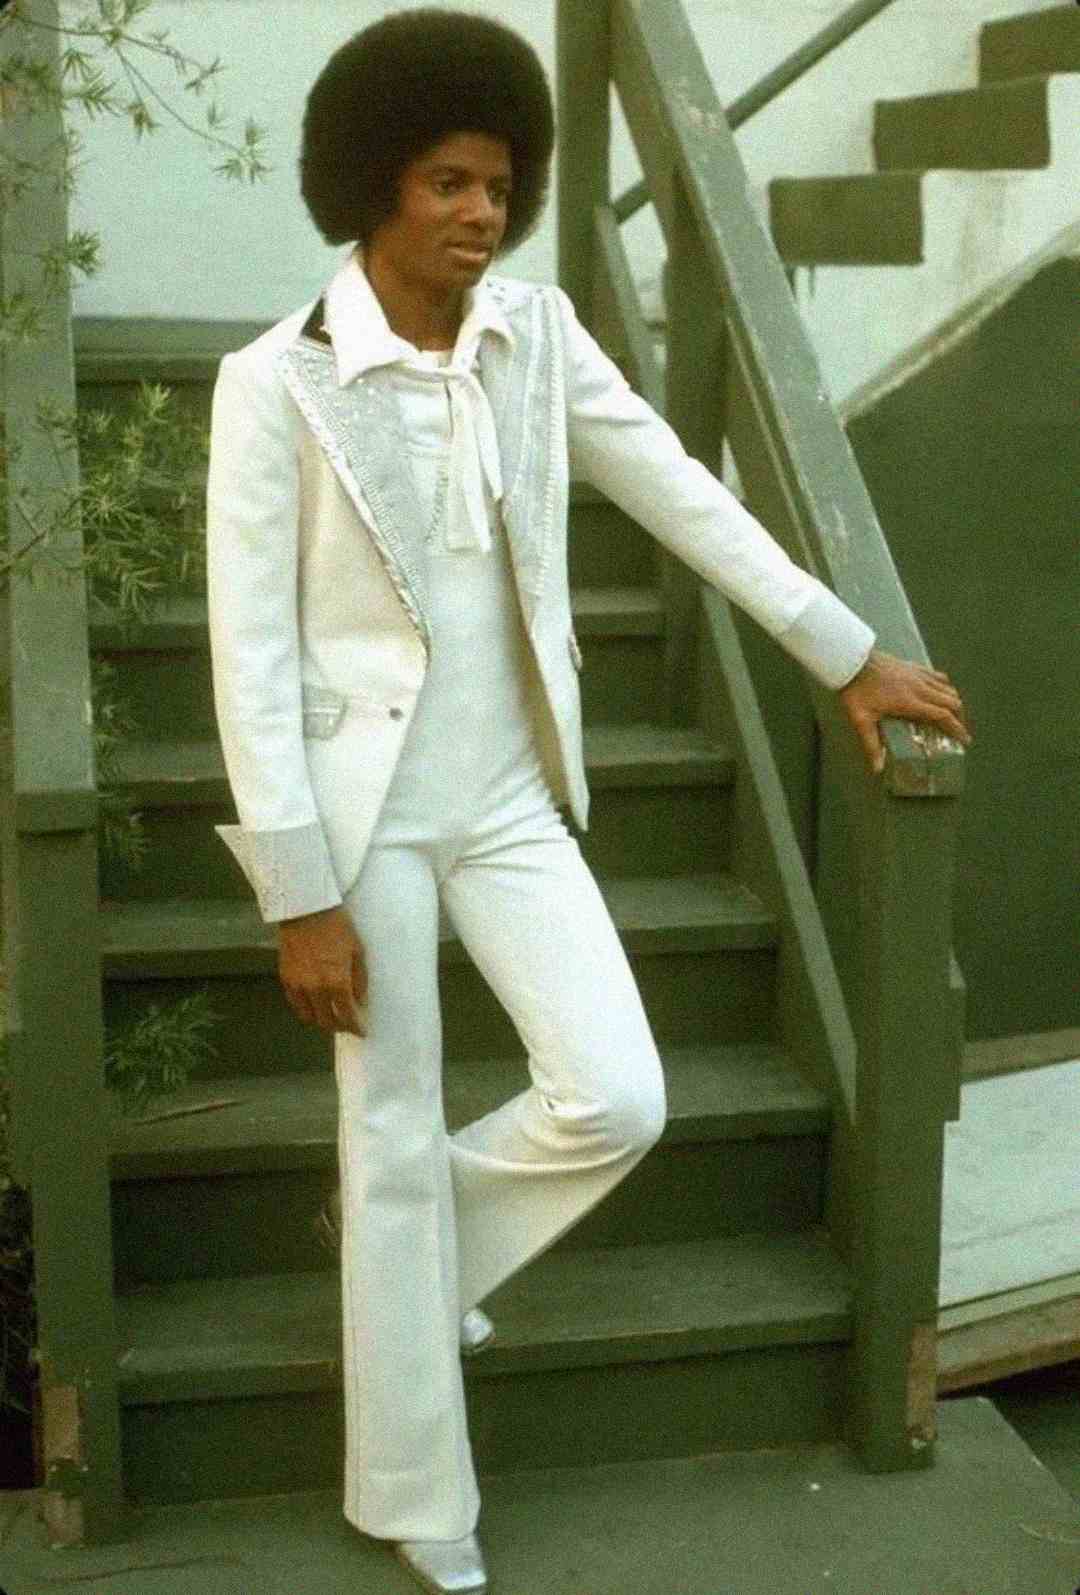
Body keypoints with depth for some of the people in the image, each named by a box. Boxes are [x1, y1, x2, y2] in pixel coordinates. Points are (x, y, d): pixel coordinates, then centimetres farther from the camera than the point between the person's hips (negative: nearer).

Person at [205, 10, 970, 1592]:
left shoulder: (536, 333, 1)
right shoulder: (278, 382, -12)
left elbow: (684, 497, 8)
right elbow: (252, 652, -12)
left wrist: (851, 654, 10)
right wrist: (301, 897, -14)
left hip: (511, 795, 5)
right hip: (365, 803, -4)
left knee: (618, 1103, -3)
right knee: (394, 1144, 5)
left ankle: (414, 1246, 30)